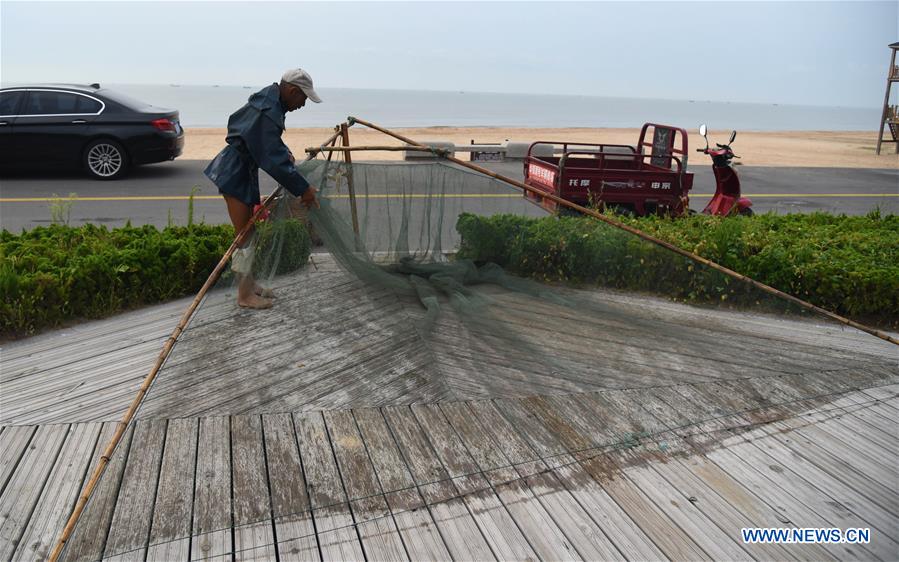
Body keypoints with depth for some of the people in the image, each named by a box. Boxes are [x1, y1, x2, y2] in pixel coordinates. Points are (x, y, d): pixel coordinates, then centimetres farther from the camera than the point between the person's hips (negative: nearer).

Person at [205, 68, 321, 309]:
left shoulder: (268, 100, 4)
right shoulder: (267, 114, -27)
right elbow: (274, 160, -29)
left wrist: (285, 153, 8)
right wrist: (303, 189, -24)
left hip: (244, 171, 10)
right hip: (236, 174, -10)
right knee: (245, 234, -2)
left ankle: (249, 284, 29)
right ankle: (245, 295, 9)